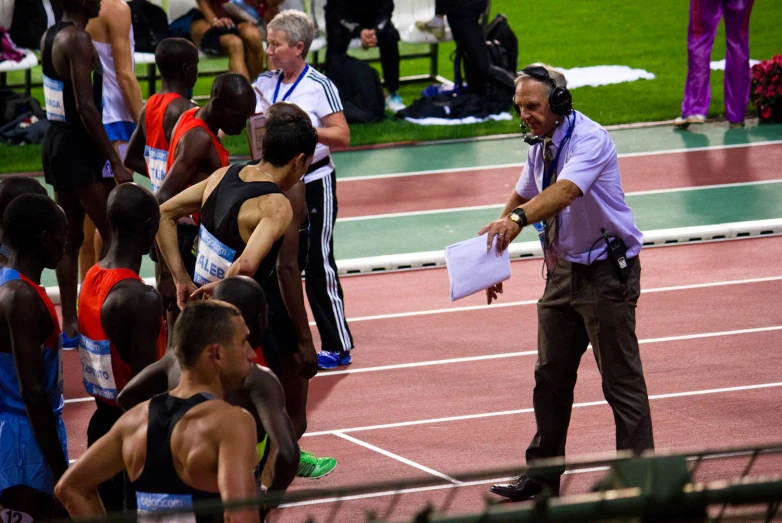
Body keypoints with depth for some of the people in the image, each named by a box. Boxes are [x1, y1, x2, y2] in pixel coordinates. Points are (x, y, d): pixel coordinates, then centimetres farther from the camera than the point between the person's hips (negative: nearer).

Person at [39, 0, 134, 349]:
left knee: (71, 236, 13)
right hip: (79, 146, -9)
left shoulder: (50, 37, 10)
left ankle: (69, 326, 16)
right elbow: (86, 107, -22)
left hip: (55, 140, 9)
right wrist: (116, 163, -21)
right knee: (114, 233, -2)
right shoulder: (78, 40, -17)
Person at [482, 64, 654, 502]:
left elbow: (565, 191, -36)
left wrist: (518, 219, -51)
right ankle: (544, 474, 22)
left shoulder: (590, 139, -20)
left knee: (621, 380, -5)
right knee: (551, 375, 12)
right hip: (564, 270, 9)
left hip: (607, 272, -9)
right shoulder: (541, 147, 7)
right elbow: (522, 198, 19)